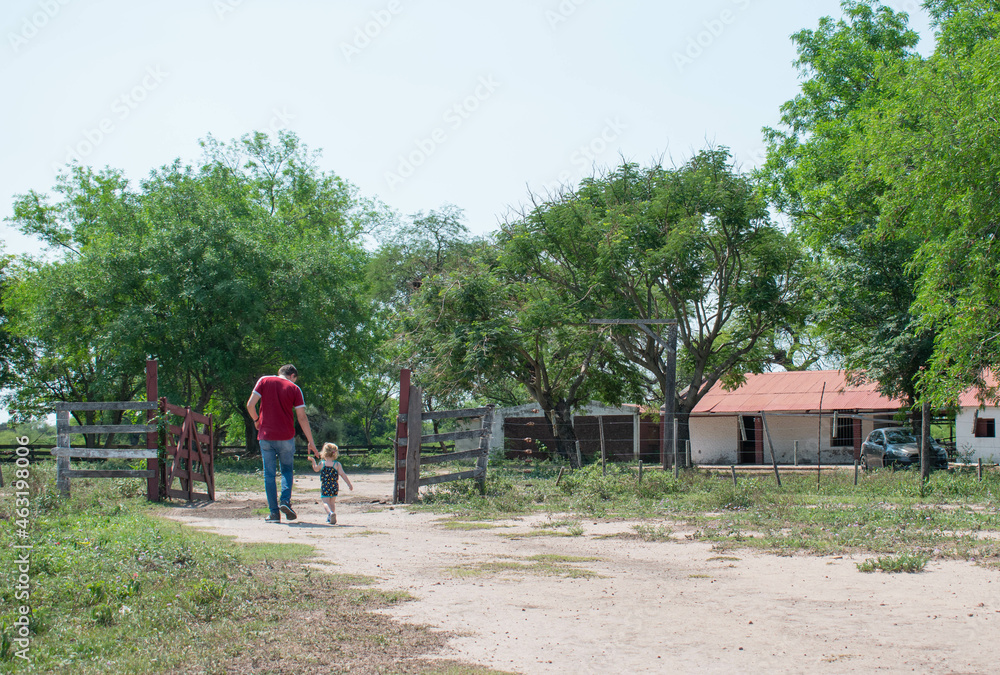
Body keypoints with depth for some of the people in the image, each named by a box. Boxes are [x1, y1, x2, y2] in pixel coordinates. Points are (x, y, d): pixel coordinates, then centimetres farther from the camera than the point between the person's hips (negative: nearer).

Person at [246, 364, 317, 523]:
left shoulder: (264, 381, 5)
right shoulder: (294, 388, 2)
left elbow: (250, 405, -4)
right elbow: (302, 417, 1)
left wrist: (256, 420, 15)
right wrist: (311, 442, 5)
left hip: (266, 436, 1)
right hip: (286, 437, 0)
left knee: (269, 474, 7)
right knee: (287, 469, 16)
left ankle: (274, 512, 4)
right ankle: (285, 501, -5)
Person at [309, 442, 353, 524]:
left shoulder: (322, 464, -1)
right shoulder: (337, 464, -2)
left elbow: (315, 469, 20)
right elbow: (343, 475, -6)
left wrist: (313, 461, 38)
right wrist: (349, 484, -2)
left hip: (324, 487, -2)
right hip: (334, 486, 2)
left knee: (326, 502, -5)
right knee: (332, 502, 20)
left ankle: (330, 513, -34)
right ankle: (330, 518, 25)